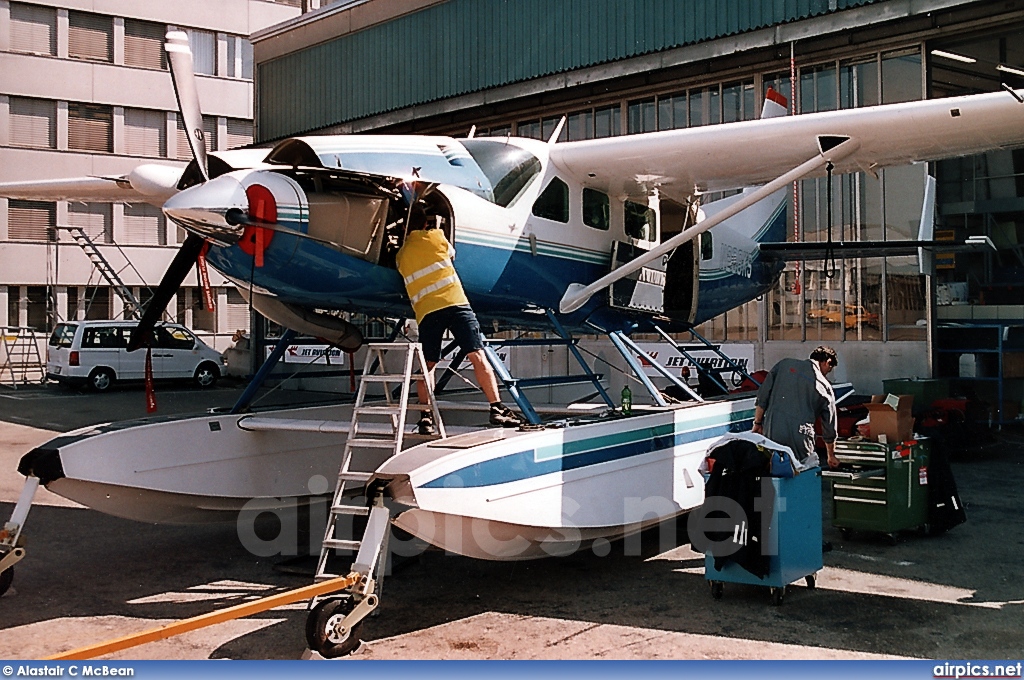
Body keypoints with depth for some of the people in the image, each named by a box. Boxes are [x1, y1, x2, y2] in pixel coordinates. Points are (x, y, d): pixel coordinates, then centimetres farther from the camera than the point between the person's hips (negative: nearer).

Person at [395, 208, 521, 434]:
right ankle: (497, 408, -9)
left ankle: (426, 416, -1)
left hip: (425, 312, 3)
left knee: (428, 365, 10)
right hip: (454, 303, -2)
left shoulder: (401, 255, 17)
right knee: (477, 355, -4)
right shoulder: (434, 236, 11)